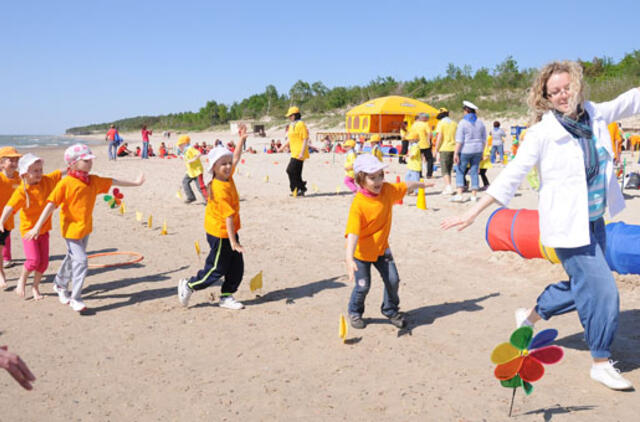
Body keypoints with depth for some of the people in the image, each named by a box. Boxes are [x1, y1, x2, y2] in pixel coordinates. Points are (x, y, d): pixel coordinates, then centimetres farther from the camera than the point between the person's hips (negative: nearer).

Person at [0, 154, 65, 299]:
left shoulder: (46, 181, -4)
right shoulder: (21, 191, -19)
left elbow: (61, 173, 8)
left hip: (43, 229, 5)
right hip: (28, 229, -5)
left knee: (44, 261, 5)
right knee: (33, 260, -14)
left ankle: (35, 287, 26)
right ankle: (22, 281, 16)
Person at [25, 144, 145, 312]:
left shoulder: (93, 180, 4)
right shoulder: (65, 183, -15)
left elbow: (113, 182, 15)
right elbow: (51, 205, -16)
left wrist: (135, 183, 21)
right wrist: (38, 226, -19)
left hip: (86, 228, 7)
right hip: (71, 228, -7)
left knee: (72, 258, 23)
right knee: (81, 261, -12)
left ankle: (60, 285, 46)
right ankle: (75, 299, -2)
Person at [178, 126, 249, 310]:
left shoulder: (227, 177, -1)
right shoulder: (220, 190, -26)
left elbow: (236, 158, 15)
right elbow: (228, 217, -27)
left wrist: (242, 139, 9)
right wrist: (233, 241, -26)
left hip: (229, 232, 9)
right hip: (221, 234, -9)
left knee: (236, 267, 11)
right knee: (216, 270, 3)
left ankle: (226, 296, 22)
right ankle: (188, 285, 21)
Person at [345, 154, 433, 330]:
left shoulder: (387, 190, -10)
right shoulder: (358, 204, -29)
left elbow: (405, 186, 12)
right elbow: (352, 233, -36)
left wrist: (421, 184, 30)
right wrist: (349, 258, -46)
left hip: (382, 247, 5)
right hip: (362, 251, -5)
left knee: (392, 280, 2)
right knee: (363, 286, 4)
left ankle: (390, 310, 29)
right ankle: (355, 312, 32)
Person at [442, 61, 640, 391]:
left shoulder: (594, 114, 1)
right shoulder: (542, 132, -15)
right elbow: (512, 175, -14)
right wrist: (474, 211, -16)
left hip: (595, 221, 7)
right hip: (568, 225, -7)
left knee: (582, 285, 18)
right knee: (602, 290, -5)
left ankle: (530, 317, 41)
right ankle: (601, 363, 15)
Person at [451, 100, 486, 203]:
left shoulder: (463, 123, -9)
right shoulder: (480, 122, 8)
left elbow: (459, 140, -14)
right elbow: (484, 139, 11)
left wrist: (455, 153, -13)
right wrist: (481, 153, 18)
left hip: (465, 151, -5)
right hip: (477, 150, 5)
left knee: (460, 171, 3)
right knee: (474, 172, 9)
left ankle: (459, 195, -7)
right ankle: (474, 195, 10)